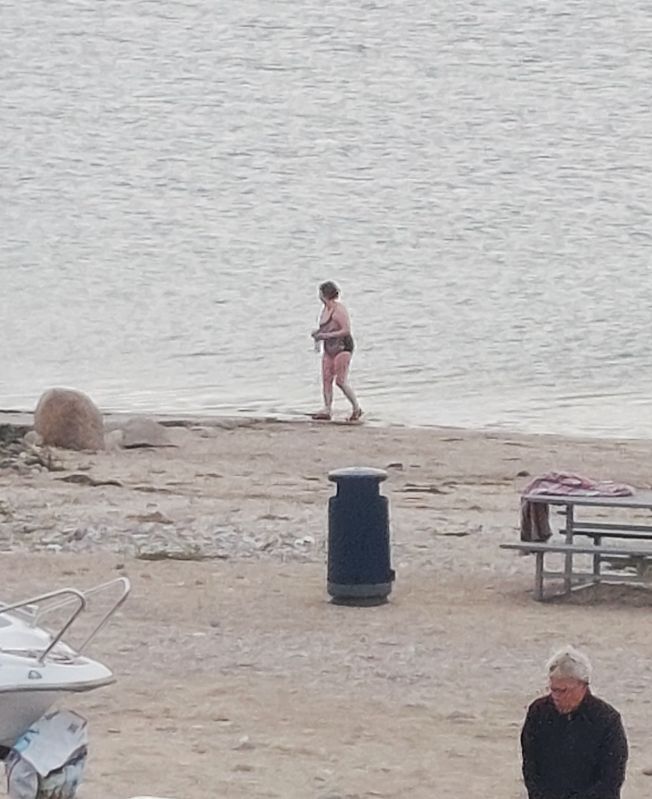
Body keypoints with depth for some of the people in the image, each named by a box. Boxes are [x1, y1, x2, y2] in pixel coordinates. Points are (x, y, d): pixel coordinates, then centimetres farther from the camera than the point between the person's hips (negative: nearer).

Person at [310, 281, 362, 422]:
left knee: (341, 381, -10)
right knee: (326, 379, 1)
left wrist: (326, 335, -21)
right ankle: (327, 410, 4)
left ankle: (356, 409, 2)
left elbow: (346, 331, -22)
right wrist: (317, 332, 3)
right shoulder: (325, 309, 10)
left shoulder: (339, 310, -17)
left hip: (342, 347, -9)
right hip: (329, 348, 9)